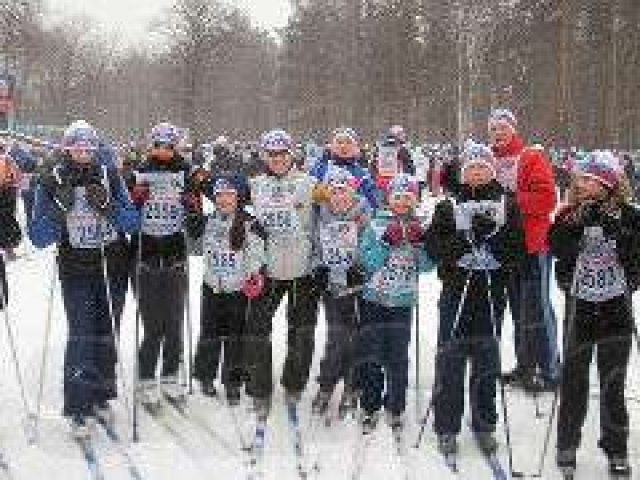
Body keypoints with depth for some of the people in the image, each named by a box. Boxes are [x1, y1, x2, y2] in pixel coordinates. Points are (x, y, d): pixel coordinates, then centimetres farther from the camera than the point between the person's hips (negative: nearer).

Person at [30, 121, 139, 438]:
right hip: (76, 271, -2)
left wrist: (107, 206, -19)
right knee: (81, 335, -10)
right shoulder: (52, 182, -3)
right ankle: (79, 410, -4)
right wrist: (60, 208, -20)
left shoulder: (109, 176, 0)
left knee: (107, 334, 10)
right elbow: (39, 237, -5)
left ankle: (100, 397, 26)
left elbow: (132, 223, -2)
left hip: (113, 268, 2)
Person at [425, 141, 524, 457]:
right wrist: (465, 239, -17)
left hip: (492, 292, 1)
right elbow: (434, 247, -5)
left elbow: (517, 247, -2)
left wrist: (492, 233, -16)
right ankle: (447, 428, 9)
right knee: (450, 361, 0)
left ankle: (484, 426, 20)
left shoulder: (507, 205, 7)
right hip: (456, 291, -1)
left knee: (487, 361, 8)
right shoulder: (449, 207, 5)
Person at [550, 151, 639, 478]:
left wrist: (613, 226, -20)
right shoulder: (569, 215, 1)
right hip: (580, 304, 1)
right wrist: (578, 223, -21)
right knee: (574, 377, 7)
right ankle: (567, 445, 21)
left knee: (614, 382, 7)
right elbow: (557, 248, -12)